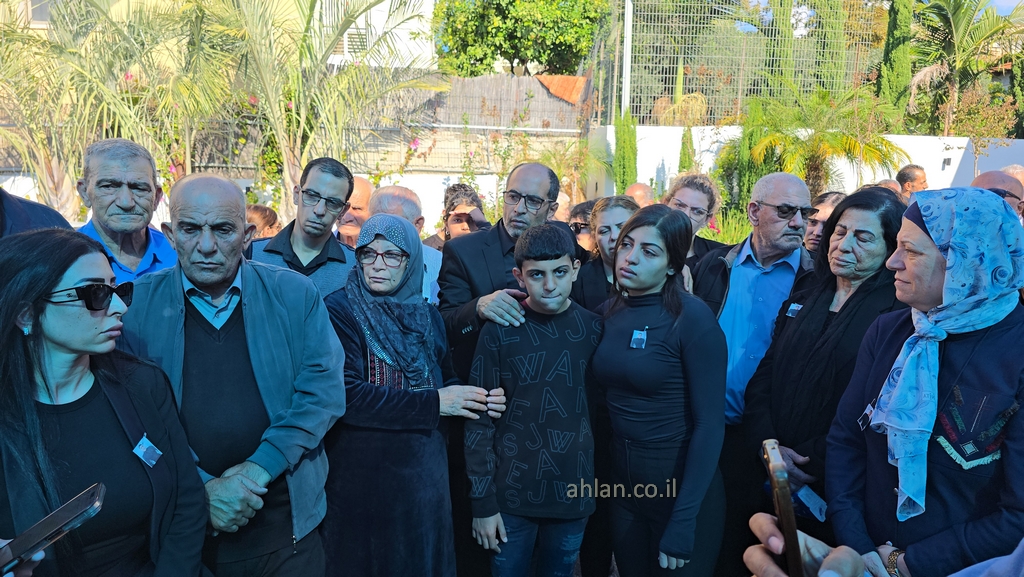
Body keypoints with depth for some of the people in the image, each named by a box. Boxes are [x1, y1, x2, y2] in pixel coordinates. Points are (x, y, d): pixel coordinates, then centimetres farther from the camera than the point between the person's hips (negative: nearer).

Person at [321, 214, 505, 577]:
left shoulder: (427, 317, 6)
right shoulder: (339, 311, -11)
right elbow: (345, 394, -22)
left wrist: (478, 399, -7)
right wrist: (432, 403, -19)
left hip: (424, 474, 5)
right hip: (359, 476, -5)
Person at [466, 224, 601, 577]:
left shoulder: (594, 329, -3)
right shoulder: (499, 332, -10)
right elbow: (479, 419, -7)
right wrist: (483, 502, -8)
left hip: (573, 493, 2)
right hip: (512, 494, -2)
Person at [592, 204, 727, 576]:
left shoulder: (692, 318, -18)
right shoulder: (609, 314, -1)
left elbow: (709, 424, -18)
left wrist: (682, 524, -19)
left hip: (681, 490, -5)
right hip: (622, 486, 5)